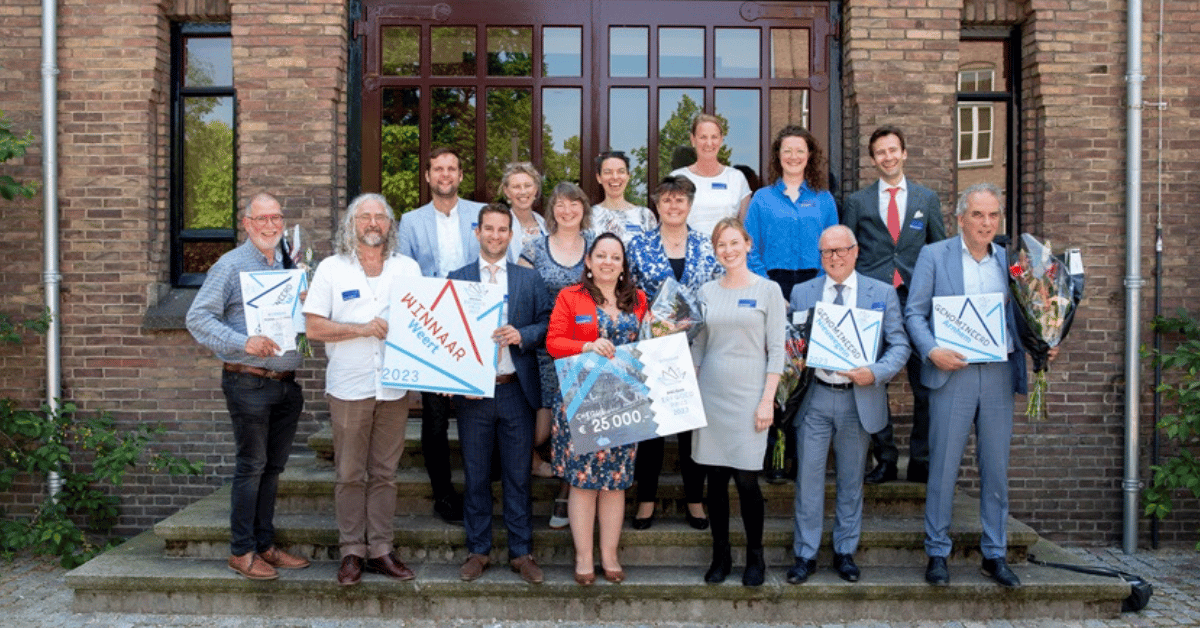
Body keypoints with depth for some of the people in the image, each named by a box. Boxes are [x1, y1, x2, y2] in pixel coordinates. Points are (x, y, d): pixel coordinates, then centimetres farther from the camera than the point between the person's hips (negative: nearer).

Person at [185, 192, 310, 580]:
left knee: (273, 466, 12)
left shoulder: (289, 266, 14)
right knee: (251, 465, -1)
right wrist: (243, 342, -23)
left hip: (285, 383, 6)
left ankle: (264, 545, 23)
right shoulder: (231, 265, -5)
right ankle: (241, 551, 12)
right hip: (249, 383, -6)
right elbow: (198, 318, -11)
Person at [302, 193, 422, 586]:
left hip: (394, 387, 2)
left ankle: (380, 549, 15)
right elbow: (313, 327, -3)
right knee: (349, 474, 3)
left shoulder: (408, 268, 11)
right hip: (349, 387, -2)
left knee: (384, 473, 7)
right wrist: (363, 329, -13)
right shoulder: (331, 269, 4)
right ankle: (352, 551, 13)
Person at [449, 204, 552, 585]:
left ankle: (521, 553, 17)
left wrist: (522, 335, -15)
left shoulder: (530, 279, 8)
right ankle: (478, 551, 21)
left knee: (518, 477, 6)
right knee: (475, 477, 9)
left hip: (516, 390, 0)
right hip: (472, 392, 0)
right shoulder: (456, 279, 8)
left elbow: (547, 325, 4)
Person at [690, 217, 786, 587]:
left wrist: (768, 400, -9)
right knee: (716, 479, 7)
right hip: (710, 393, 3)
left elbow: (777, 350, -2)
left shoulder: (768, 290, 1)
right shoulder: (707, 292, 10)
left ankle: (755, 557, 16)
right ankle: (720, 556, 20)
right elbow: (697, 347, 13)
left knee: (746, 479, -3)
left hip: (748, 395, -3)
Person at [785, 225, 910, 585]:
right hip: (814, 397, 1)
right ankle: (805, 554, 15)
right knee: (808, 477, 2)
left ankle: (845, 552, 26)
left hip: (859, 399, 0)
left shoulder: (883, 293, 4)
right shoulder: (801, 293, 8)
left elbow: (899, 345, 1)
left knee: (851, 481, 11)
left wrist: (876, 373, -15)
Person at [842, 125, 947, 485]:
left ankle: (921, 461, 13)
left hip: (917, 301, 1)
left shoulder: (927, 199, 12)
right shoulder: (857, 202, 10)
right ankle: (885, 459, 15)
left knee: (925, 385, 0)